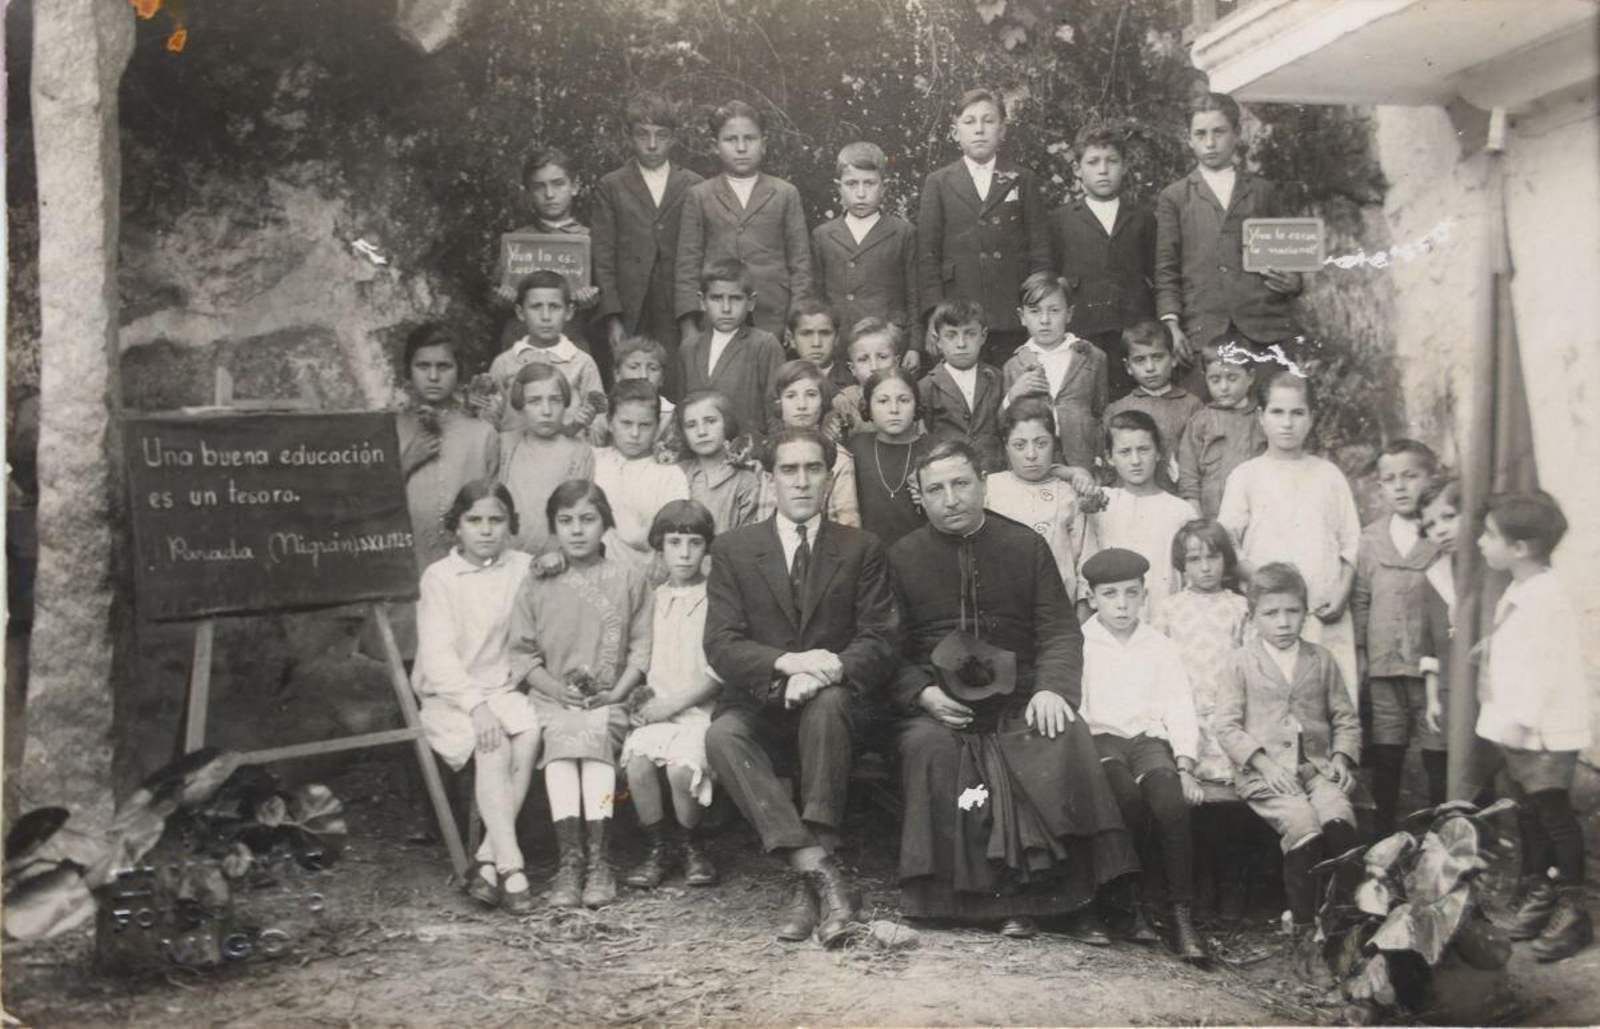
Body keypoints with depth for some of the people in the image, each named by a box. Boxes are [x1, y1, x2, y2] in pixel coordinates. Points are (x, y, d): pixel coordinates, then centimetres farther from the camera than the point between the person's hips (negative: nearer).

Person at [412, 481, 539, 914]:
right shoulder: (440, 576, -2)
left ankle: (487, 860, -23)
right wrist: (475, 704, -25)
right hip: (448, 696, -2)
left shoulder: (524, 568, 7)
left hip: (503, 688, 3)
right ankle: (510, 863, -30)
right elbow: (437, 651, -12)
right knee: (494, 746, -31)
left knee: (530, 733, -28)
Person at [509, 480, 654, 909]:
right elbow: (522, 653, 7)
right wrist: (557, 689, -8)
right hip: (553, 698, 1)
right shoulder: (537, 585, 10)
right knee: (560, 740, -30)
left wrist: (616, 693, -9)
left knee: (595, 736, -31)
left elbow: (641, 647, 4)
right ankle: (570, 859, -32)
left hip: (609, 700, -1)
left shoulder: (628, 577, 8)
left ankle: (598, 859, -31)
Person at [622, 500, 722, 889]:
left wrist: (673, 703, -9)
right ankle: (656, 848, -4)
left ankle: (693, 847, -1)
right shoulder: (653, 599, 15)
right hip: (656, 705, 3)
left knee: (681, 767, -28)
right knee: (636, 760, -25)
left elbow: (720, 670, -3)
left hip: (700, 707, -3)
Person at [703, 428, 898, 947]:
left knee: (825, 701, -36)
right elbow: (720, 644, -2)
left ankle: (807, 879, -33)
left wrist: (829, 669, -22)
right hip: (759, 701, 1)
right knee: (721, 735, -31)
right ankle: (821, 871, -36)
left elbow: (881, 640, 0)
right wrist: (786, 662, -21)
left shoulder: (861, 549, 8)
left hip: (833, 696, -1)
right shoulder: (733, 549, 8)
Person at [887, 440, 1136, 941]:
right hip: (940, 706, 0)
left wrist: (1053, 688, -14)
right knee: (928, 747, -33)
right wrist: (923, 693, -12)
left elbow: (1060, 630, 5)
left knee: (1068, 738, -29)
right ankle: (997, 896, -26)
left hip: (1020, 700, 1)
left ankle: (1071, 897, -21)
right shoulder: (902, 557, 9)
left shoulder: (1027, 546, 11)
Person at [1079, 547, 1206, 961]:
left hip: (1149, 737, 2)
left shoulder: (1160, 647, 18)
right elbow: (1070, 707, 1)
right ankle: (1132, 903, -21)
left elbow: (1180, 710, 9)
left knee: (1168, 793, -31)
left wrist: (1185, 766, -5)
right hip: (1100, 738, -1)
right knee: (1125, 791, -35)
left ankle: (1182, 916, -30)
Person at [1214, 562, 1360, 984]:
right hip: (1264, 773, -2)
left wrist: (1342, 757, 0)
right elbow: (1227, 726, 1)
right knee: (1302, 824, -30)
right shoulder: (1241, 663, 7)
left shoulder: (1321, 660, 16)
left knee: (1339, 819, -29)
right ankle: (1303, 937, -18)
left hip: (1317, 768, 3)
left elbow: (1346, 718, 18)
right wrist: (1263, 762, -11)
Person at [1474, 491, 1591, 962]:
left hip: (1545, 732, -10)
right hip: (1515, 729, 10)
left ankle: (1572, 909, 8)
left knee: (1554, 813, -2)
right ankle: (1544, 891, 30)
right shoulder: (1515, 595, 11)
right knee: (1528, 811, 17)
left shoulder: (1546, 597, -20)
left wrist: (1522, 719, -23)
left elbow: (1546, 668, -23)